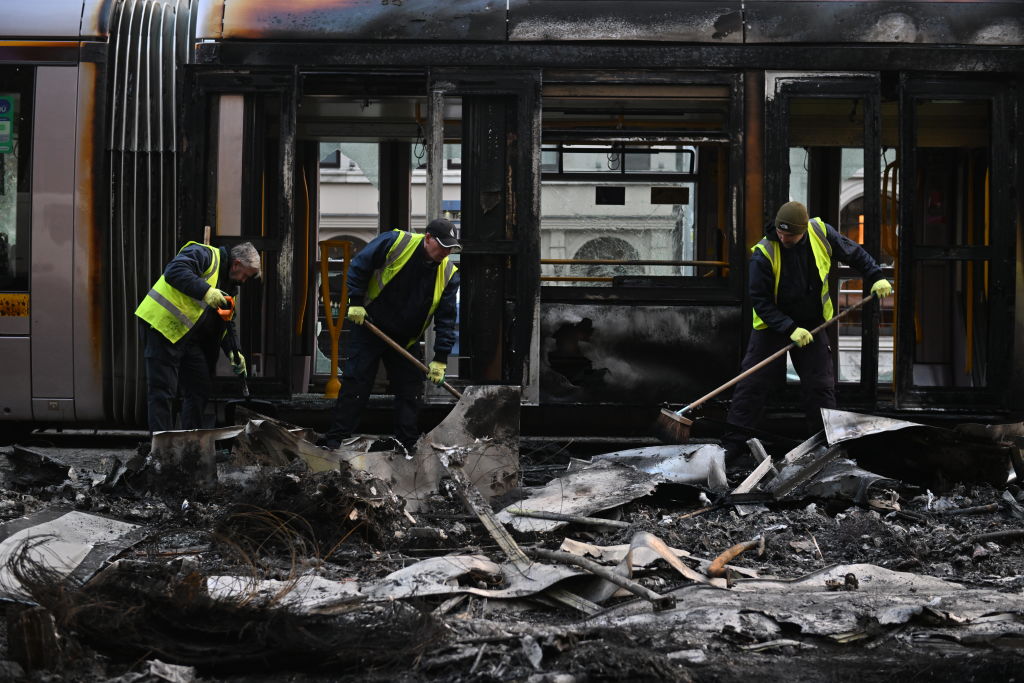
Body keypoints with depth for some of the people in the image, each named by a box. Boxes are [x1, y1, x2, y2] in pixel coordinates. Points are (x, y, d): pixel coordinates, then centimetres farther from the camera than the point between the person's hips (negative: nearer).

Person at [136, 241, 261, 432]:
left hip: (189, 337, 10)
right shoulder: (204, 255, -9)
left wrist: (233, 351, 7)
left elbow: (226, 323, 22)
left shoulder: (225, 282, 20)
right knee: (162, 390, -9)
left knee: (200, 388, 12)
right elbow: (174, 272, -27)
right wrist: (206, 292, -33)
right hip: (163, 325, -10)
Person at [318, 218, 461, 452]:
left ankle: (406, 441, 10)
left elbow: (446, 319, -5)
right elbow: (359, 266, -7)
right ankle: (335, 437, -4)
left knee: (410, 389, 3)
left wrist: (440, 359, -9)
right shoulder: (395, 242, -17)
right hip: (369, 326, -4)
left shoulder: (448, 274, -7)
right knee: (355, 383, -6)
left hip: (406, 340, 4)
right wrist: (356, 302, -12)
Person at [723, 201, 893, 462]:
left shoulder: (820, 233, -14)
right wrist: (790, 329, -26)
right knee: (752, 385, -6)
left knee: (821, 386, 2)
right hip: (772, 325, -3)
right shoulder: (763, 254, -24)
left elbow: (853, 253, 5)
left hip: (812, 323, 3)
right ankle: (732, 447, -1)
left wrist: (876, 277, -3)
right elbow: (760, 300, -20)